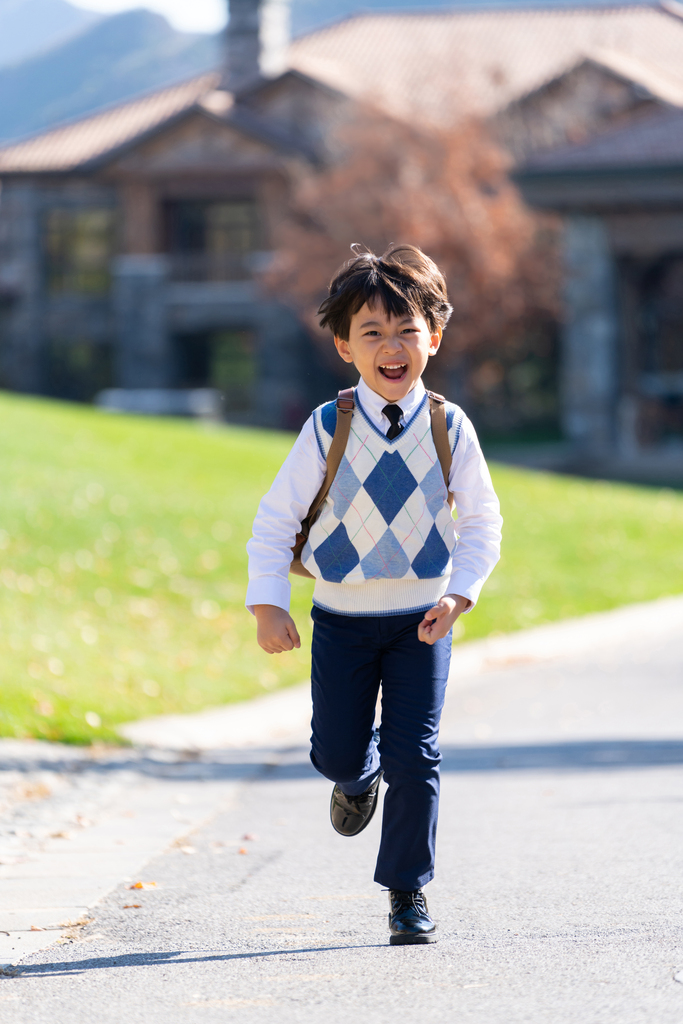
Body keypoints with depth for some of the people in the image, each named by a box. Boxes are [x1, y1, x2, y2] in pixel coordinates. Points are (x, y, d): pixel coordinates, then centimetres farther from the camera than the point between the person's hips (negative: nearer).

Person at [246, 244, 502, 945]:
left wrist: (458, 596, -13)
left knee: (415, 757, -6)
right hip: (341, 618, 0)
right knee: (335, 752, 8)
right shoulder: (327, 430, -11)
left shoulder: (449, 428, -8)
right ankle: (359, 778, 46)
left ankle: (407, 892, 9)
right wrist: (267, 604, -12)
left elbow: (482, 521, 0)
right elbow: (275, 518, -5)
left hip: (421, 620, 0)